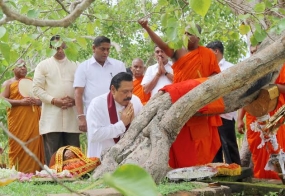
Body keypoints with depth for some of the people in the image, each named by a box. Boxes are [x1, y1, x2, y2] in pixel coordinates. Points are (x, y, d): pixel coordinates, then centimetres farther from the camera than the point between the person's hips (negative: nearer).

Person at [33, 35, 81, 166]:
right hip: (52, 117, -2)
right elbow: (36, 88, 0)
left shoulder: (74, 66, 16)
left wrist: (74, 100, -7)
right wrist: (53, 100, -12)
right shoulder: (43, 65, 7)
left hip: (71, 117, 3)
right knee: (52, 155, -6)